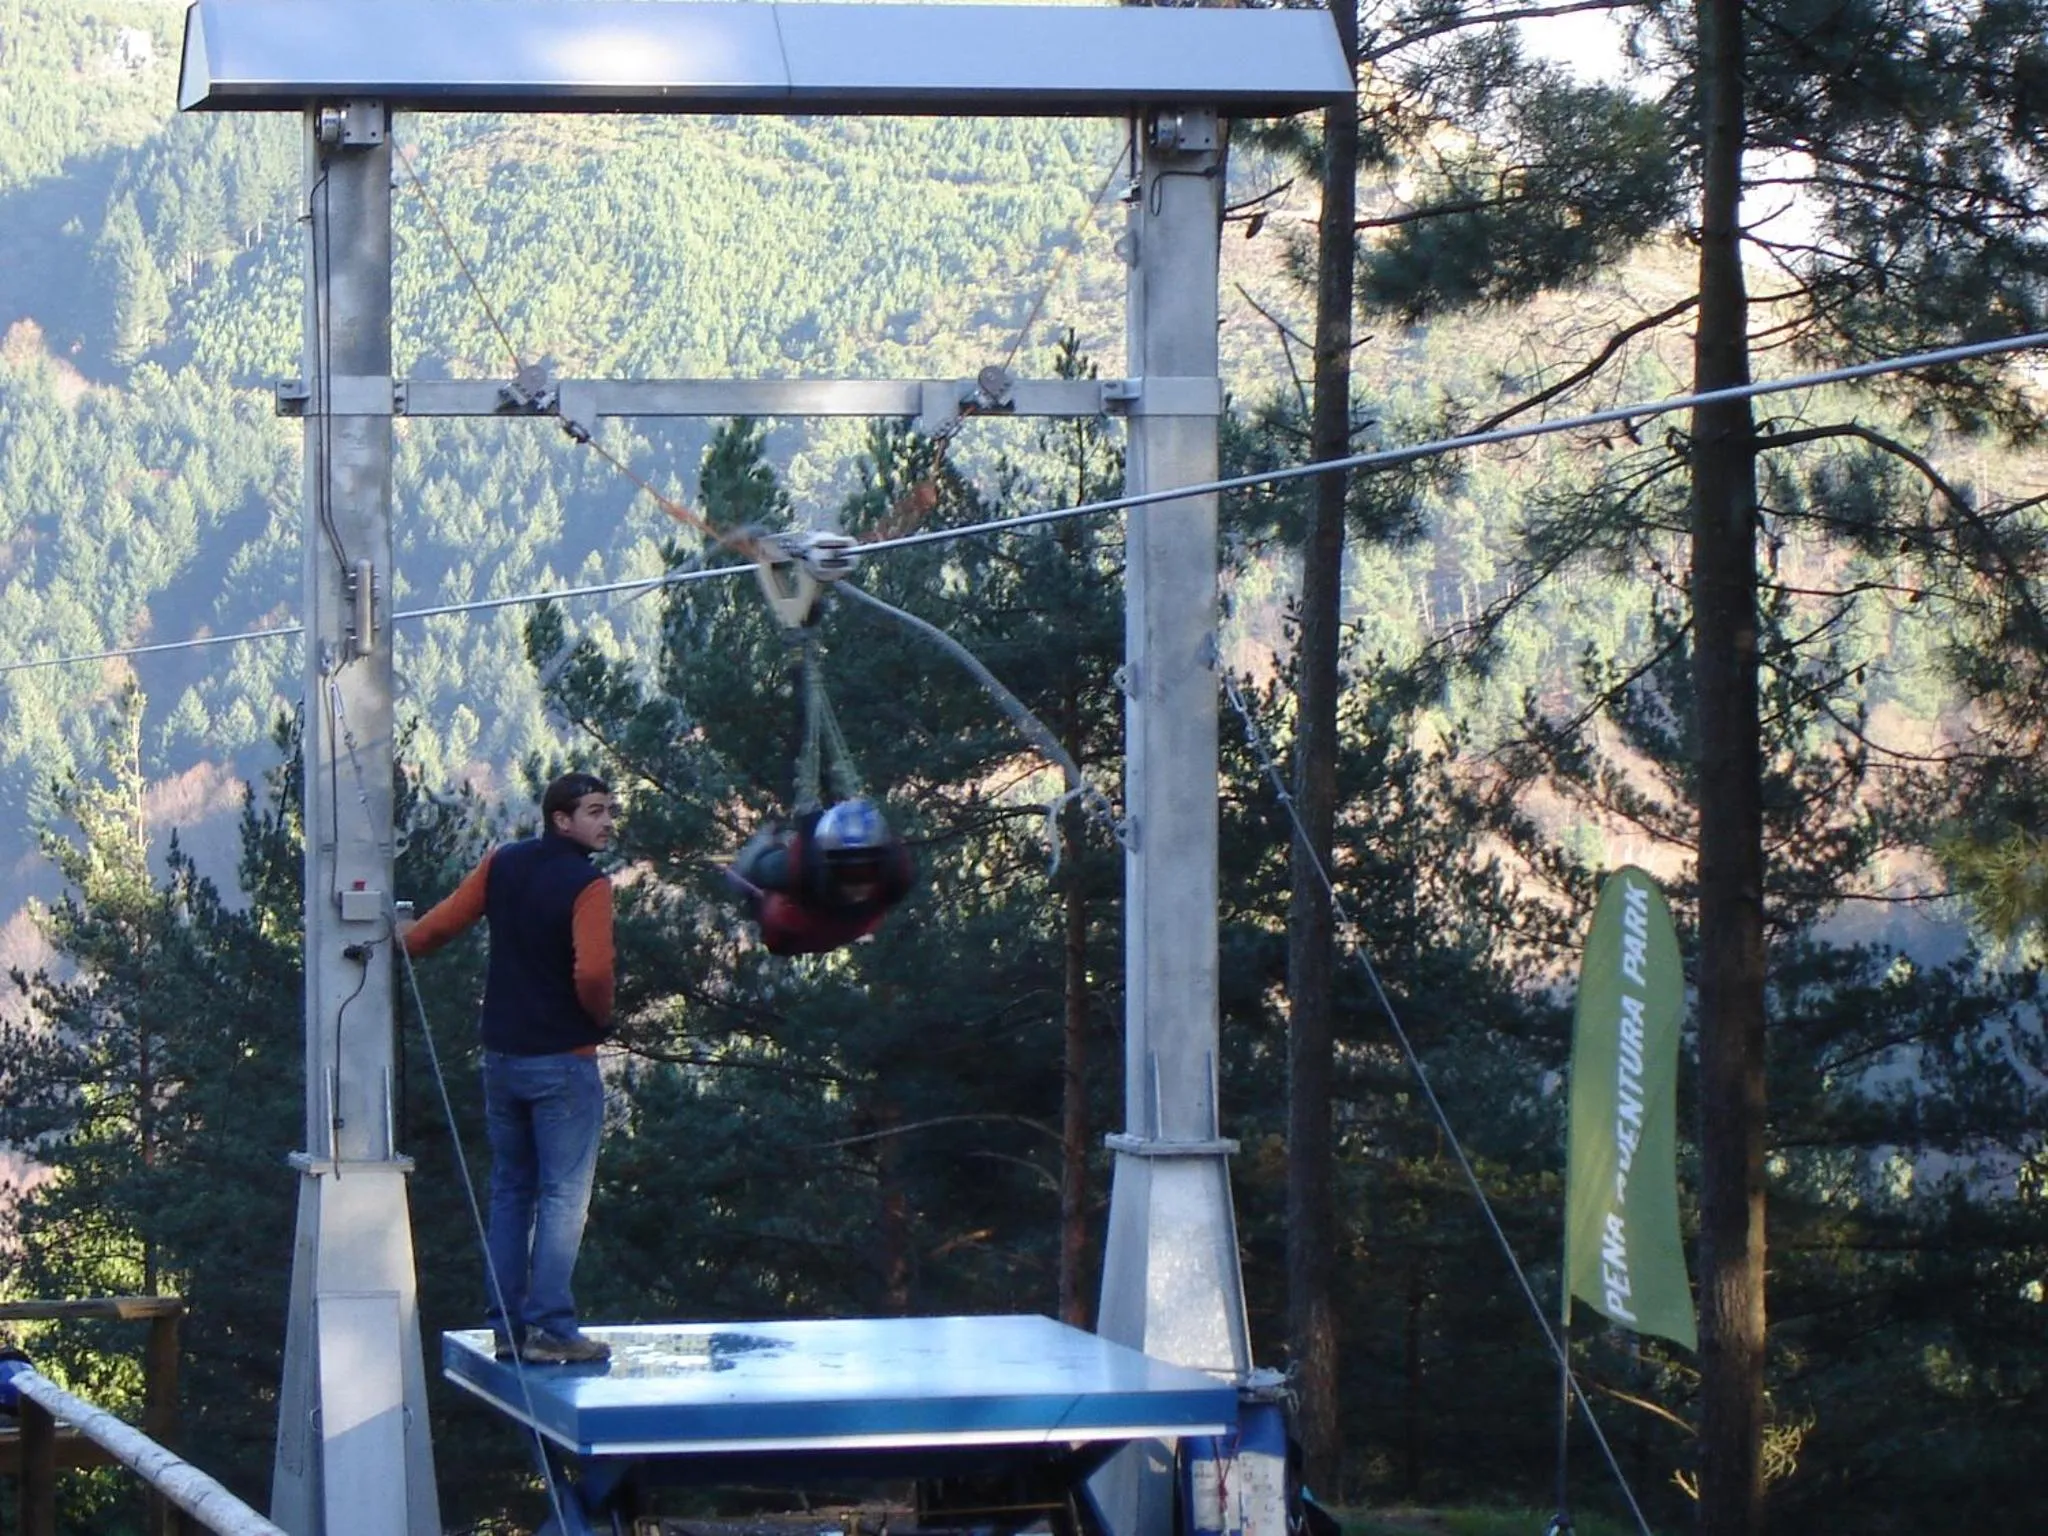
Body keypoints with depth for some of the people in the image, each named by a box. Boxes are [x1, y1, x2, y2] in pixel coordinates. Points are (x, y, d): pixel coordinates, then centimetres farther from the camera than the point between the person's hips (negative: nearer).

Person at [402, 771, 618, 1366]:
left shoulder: (502, 864, 4)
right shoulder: (587, 884, -15)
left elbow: (442, 922, 7)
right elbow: (592, 973, -26)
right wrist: (602, 1019, -6)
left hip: (502, 1057, 7)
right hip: (564, 1060, -7)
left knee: (509, 1192, 13)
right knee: (563, 1196, -4)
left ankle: (507, 1326, 13)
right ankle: (550, 1328, -9)